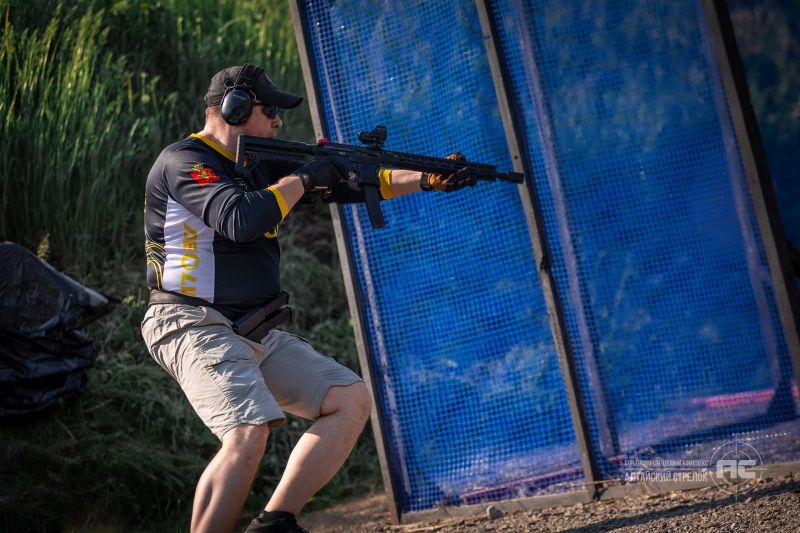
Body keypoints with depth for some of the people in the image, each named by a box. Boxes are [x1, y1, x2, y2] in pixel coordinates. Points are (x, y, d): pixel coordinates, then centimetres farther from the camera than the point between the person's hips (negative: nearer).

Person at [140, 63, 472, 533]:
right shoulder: (184, 162, -10)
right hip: (195, 327, -9)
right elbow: (241, 221, -27)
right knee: (248, 436, -29)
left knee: (352, 401, 1)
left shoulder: (261, 165, 15)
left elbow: (349, 185, 15)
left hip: (257, 332, 9)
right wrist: (303, 177, -12)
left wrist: (427, 180, 5)